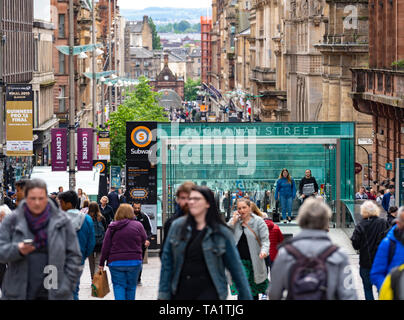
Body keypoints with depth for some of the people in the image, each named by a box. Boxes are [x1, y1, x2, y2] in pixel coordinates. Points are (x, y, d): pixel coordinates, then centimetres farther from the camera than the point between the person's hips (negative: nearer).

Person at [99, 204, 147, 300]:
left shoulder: (112, 227, 1)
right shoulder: (138, 225, -2)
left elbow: (105, 247, 1)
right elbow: (144, 239, 7)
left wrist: (101, 263, 7)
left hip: (116, 262, 0)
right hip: (134, 261, 0)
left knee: (118, 286, 2)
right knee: (131, 287, 10)